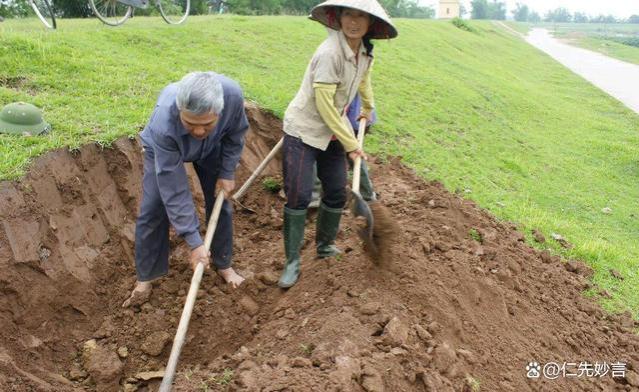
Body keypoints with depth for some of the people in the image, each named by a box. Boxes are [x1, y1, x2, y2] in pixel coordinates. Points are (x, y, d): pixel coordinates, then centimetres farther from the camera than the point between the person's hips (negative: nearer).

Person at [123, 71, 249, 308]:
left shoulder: (233, 95, -41)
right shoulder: (163, 125, -47)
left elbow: (236, 132, -14)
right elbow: (174, 191, -40)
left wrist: (227, 173, -11)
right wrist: (194, 242, -38)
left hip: (213, 147, 3)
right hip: (163, 147, -3)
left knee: (220, 204, 5)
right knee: (152, 211, -7)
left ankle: (223, 264, 26)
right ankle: (145, 278, 10)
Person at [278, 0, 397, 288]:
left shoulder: (365, 51, -2)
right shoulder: (330, 53, -26)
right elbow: (324, 105, -24)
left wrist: (368, 107, 36)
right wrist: (350, 143, -17)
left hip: (333, 132, 7)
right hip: (303, 131, -7)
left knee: (337, 192, 10)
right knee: (299, 196, -8)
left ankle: (325, 245, 31)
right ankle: (292, 262, 3)